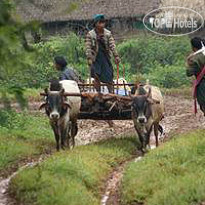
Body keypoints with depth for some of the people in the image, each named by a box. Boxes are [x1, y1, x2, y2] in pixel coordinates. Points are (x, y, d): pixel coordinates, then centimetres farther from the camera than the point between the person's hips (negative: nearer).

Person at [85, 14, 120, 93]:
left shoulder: (108, 33, 3)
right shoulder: (90, 34, -4)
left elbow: (112, 45, 1)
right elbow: (88, 47, -8)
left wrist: (116, 56, -7)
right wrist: (89, 58, -17)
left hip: (106, 57, 2)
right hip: (96, 57, -2)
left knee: (109, 77, 2)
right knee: (96, 76, -5)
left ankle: (111, 93, 9)